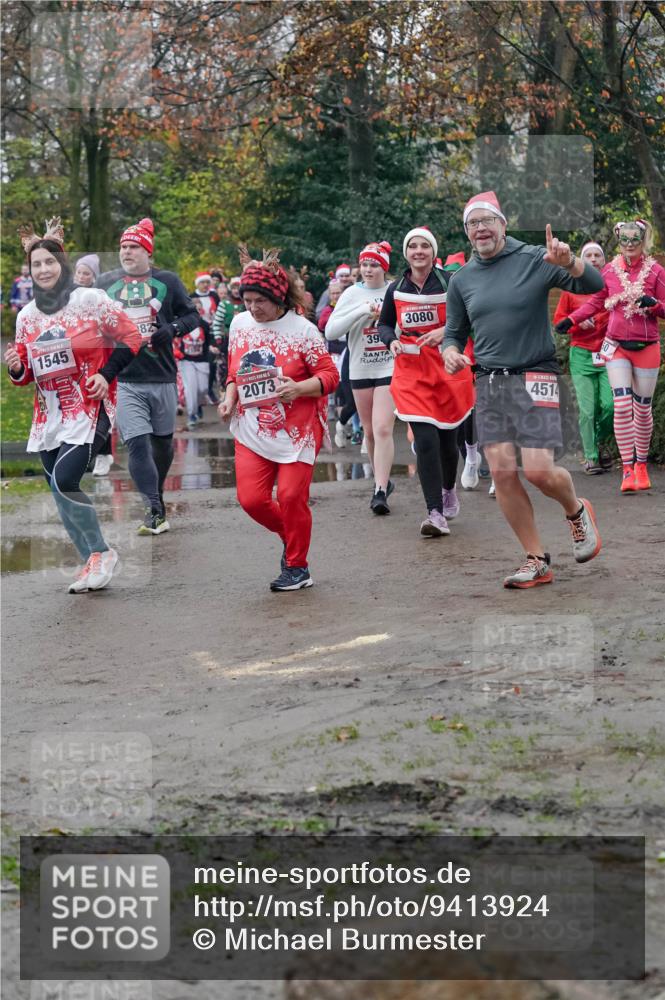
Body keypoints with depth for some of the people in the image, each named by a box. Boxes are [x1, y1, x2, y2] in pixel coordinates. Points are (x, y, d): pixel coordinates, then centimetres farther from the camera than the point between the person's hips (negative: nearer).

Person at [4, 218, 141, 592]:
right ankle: (92, 564, 20)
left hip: (89, 409, -6)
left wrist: (106, 374, -12)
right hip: (49, 417, 6)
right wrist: (16, 368, -7)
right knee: (60, 492, 6)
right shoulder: (27, 315, 10)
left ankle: (102, 552, -1)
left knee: (64, 481, -20)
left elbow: (131, 338, -3)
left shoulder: (90, 299, -6)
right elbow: (27, 372, 16)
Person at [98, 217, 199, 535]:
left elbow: (192, 316, 6)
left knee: (162, 442, 13)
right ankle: (155, 512, -14)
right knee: (137, 444, -14)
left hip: (162, 378, 1)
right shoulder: (105, 282, 7)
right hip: (125, 380, -1)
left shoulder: (167, 281, 3)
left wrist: (170, 330, -10)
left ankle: (156, 495, 36)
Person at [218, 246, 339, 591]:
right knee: (250, 498, -6)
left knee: (291, 496, -5)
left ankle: (297, 567, 13)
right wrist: (230, 398, 0)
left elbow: (329, 375, -7)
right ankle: (288, 535, 25)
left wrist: (299, 388, -24)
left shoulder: (302, 329, -8)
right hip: (253, 430, 4)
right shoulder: (240, 324, 6)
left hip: (297, 430, -4)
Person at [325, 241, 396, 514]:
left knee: (383, 429, -15)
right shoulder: (352, 294, 2)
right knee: (370, 431, 13)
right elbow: (330, 331, -7)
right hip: (360, 369, 3)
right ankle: (382, 479, 31)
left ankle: (380, 491, -17)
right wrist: (361, 311, -17)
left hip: (389, 368, -3)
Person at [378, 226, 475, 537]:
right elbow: (384, 324, 17)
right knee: (425, 440, -11)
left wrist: (445, 330, -19)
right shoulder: (396, 289, 4)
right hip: (410, 371, 1)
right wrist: (392, 341, -4)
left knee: (447, 438, 11)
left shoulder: (449, 283, -5)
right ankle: (436, 514, -11)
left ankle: (448, 490, 43)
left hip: (448, 369, -1)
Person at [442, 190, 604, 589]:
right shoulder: (462, 280, 10)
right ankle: (537, 560, 9)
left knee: (539, 470, -13)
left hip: (533, 376, -4)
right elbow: (454, 332, 20)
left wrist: (568, 262, -32)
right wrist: (452, 353, -3)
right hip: (488, 382, 4)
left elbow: (593, 284, -12)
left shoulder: (533, 260, -3)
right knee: (502, 472, -3)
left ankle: (577, 511, 22)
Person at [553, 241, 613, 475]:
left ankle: (600, 441, 18)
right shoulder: (571, 287, 8)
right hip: (582, 355, 0)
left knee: (611, 404, -10)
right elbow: (559, 320, 11)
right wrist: (578, 322, -6)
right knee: (587, 409, -5)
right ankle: (590, 457, 5)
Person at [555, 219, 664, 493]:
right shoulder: (610, 270, 3)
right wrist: (571, 319, 12)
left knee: (642, 409, 7)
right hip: (617, 347, 1)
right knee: (622, 406, -11)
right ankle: (627, 470, -9)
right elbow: (596, 301, 17)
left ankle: (641, 465, 23)